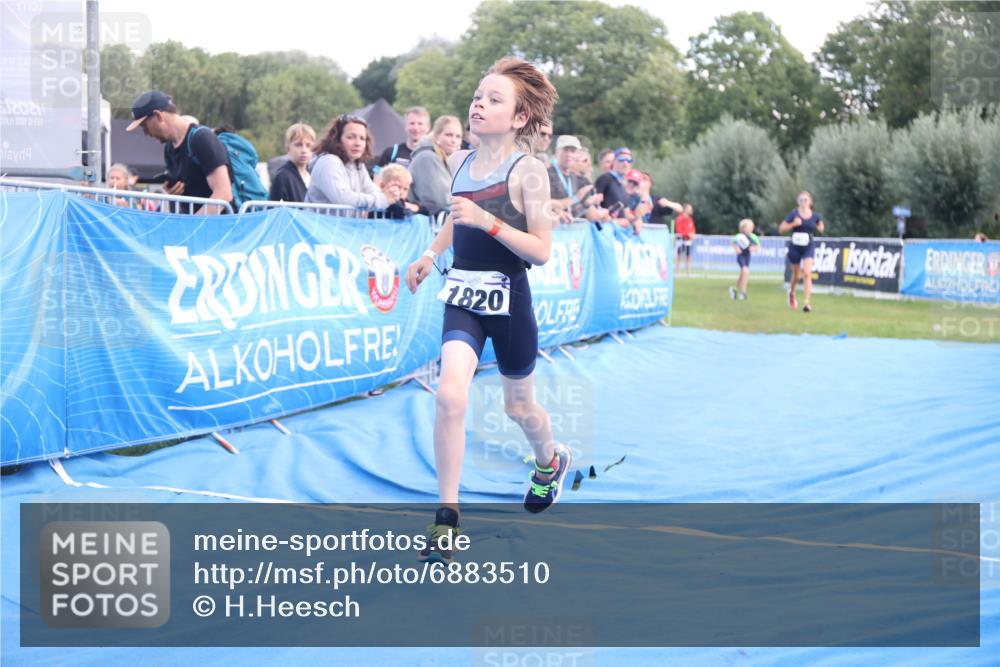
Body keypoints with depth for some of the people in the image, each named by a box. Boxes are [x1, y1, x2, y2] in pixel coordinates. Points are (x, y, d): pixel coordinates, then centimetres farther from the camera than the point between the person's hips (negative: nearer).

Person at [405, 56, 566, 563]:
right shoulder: (459, 162, 4)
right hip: (462, 296, 3)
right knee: (450, 396, -19)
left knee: (519, 406, 16)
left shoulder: (527, 171, -12)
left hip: (508, 300, -3)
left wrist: (487, 221, -26)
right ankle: (447, 517, -12)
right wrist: (431, 255, 14)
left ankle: (551, 462, 51)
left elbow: (541, 250, -16)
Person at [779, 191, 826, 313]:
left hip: (808, 248, 0)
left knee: (807, 273, -16)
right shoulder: (793, 214, -6)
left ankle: (807, 303, -19)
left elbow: (821, 227, 21)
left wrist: (820, 228, -1)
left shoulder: (815, 216, 0)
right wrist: (793, 224, -21)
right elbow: (781, 229, -7)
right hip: (795, 247, 0)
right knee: (796, 275, 13)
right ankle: (791, 292, 45)